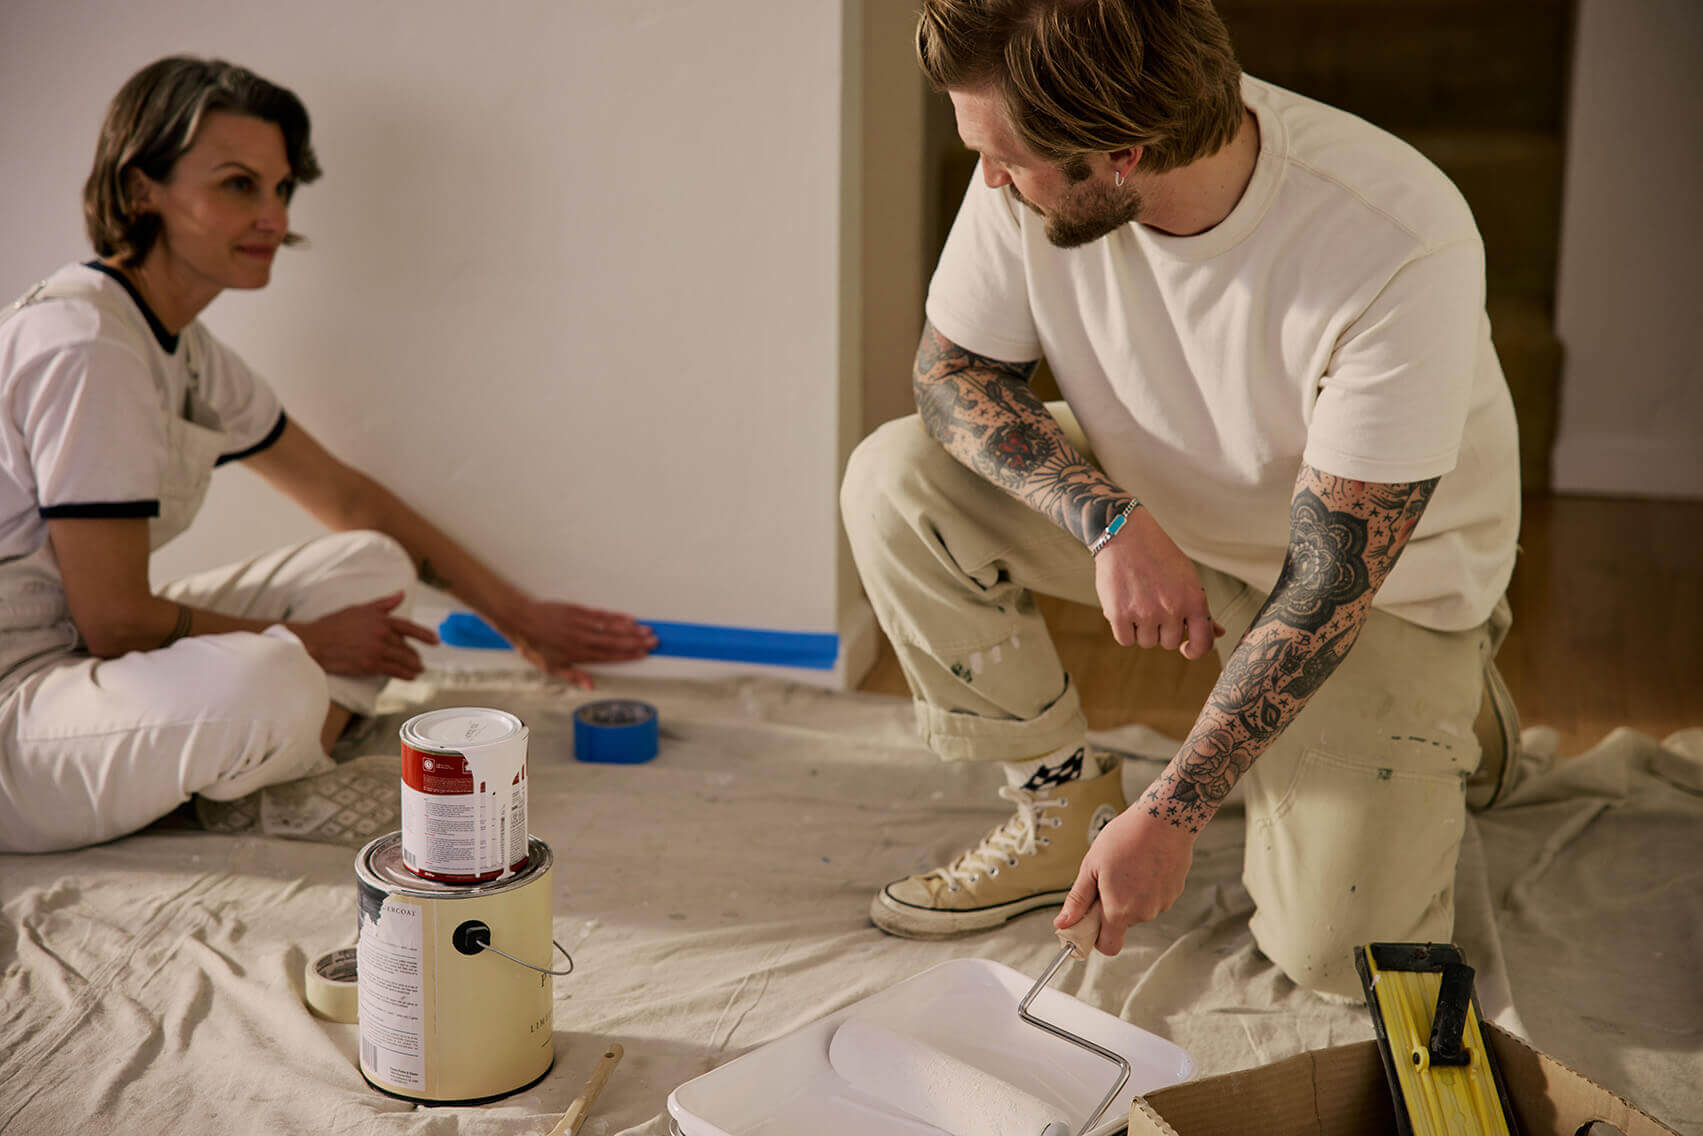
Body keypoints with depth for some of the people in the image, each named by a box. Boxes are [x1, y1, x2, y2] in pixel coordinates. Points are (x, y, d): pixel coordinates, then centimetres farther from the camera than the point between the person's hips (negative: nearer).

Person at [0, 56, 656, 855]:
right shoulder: (86, 346, -22)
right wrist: (301, 643, -9)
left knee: (369, 564, 6)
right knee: (264, 686, -37)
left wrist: (517, 614, 16)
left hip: (76, 661, 10)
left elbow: (347, 498, 17)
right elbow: (113, 620, -22)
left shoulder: (184, 349, 8)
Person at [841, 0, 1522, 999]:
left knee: (1337, 955, -14)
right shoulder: (1033, 175, -23)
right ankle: (1064, 802, 0)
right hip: (1157, 508, 4)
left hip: (1388, 575, -4)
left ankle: (1445, 712, 17)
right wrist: (1109, 520, -28)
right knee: (894, 481, -19)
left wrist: (1171, 815, -29)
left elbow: (1332, 578, -30)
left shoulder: (1403, 250, -35)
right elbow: (952, 367, -9)